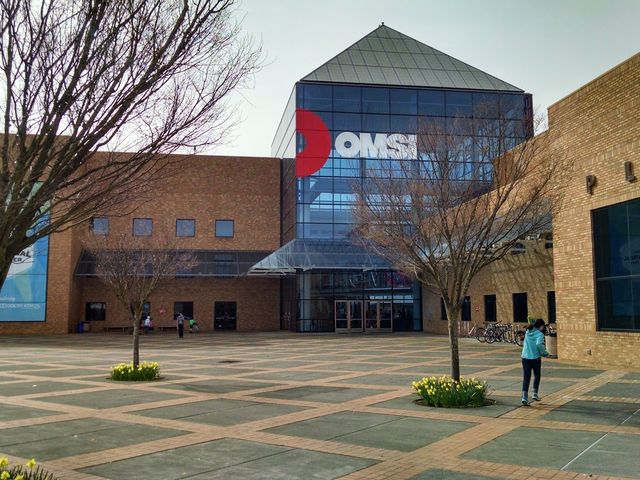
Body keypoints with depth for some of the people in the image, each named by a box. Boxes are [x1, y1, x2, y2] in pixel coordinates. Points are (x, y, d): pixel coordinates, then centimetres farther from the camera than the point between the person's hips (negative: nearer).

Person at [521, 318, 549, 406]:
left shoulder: (528, 332, 7)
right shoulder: (540, 334, -11)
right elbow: (539, 344, -28)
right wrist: (545, 353, -13)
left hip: (525, 357, 4)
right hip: (535, 358, -4)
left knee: (526, 378, 4)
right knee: (537, 375, 21)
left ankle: (524, 397, -7)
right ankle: (535, 394, 24)